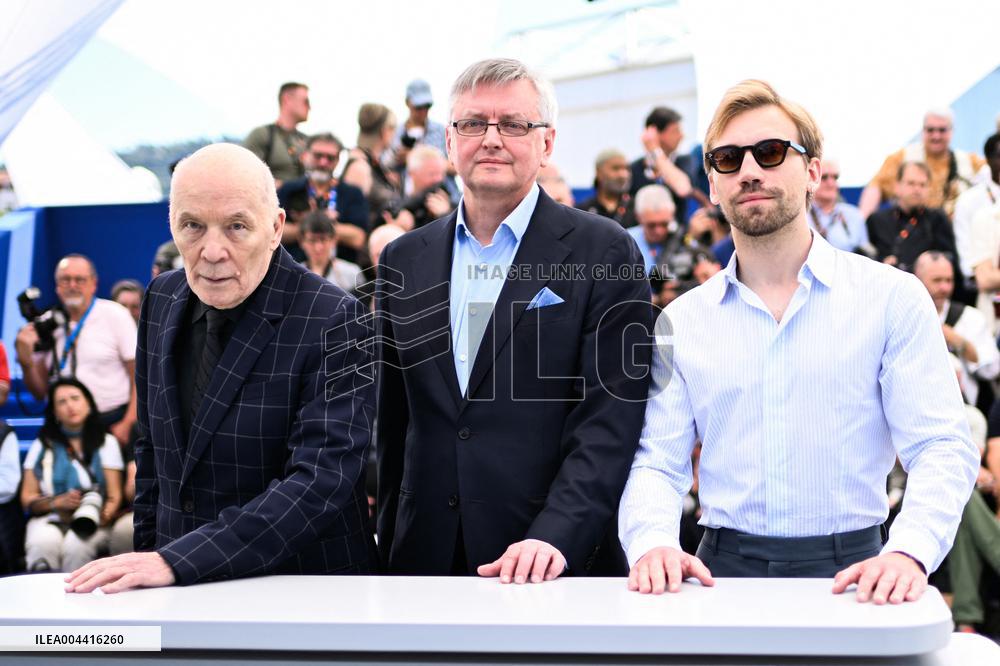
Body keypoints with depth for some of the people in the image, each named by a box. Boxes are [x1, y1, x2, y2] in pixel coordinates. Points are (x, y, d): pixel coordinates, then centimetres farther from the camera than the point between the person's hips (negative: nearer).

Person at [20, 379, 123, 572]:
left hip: (92, 521, -1)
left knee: (75, 546, -35)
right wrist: (59, 502, -10)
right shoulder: (43, 445, 17)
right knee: (43, 544, -34)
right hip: (49, 518, 1)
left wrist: (102, 516, -19)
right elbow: (27, 498, 9)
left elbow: (114, 496, 4)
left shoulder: (106, 443, 12)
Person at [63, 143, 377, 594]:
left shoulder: (332, 321, -13)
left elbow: (320, 481, -20)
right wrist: (146, 555, 11)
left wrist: (175, 561, -25)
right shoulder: (162, 300, 6)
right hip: (179, 591, 4)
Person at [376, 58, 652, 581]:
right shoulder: (403, 260, 9)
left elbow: (610, 419, -11)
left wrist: (554, 538, -22)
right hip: (425, 558, 4)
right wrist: (389, 547, 11)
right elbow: (394, 423, 13)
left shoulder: (605, 252, -4)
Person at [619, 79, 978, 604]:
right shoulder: (681, 322, 11)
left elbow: (941, 450, -1)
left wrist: (908, 552, -20)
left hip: (849, 568, -1)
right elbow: (656, 463, 8)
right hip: (723, 570, 1)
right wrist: (652, 541, -13)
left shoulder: (893, 298, 4)